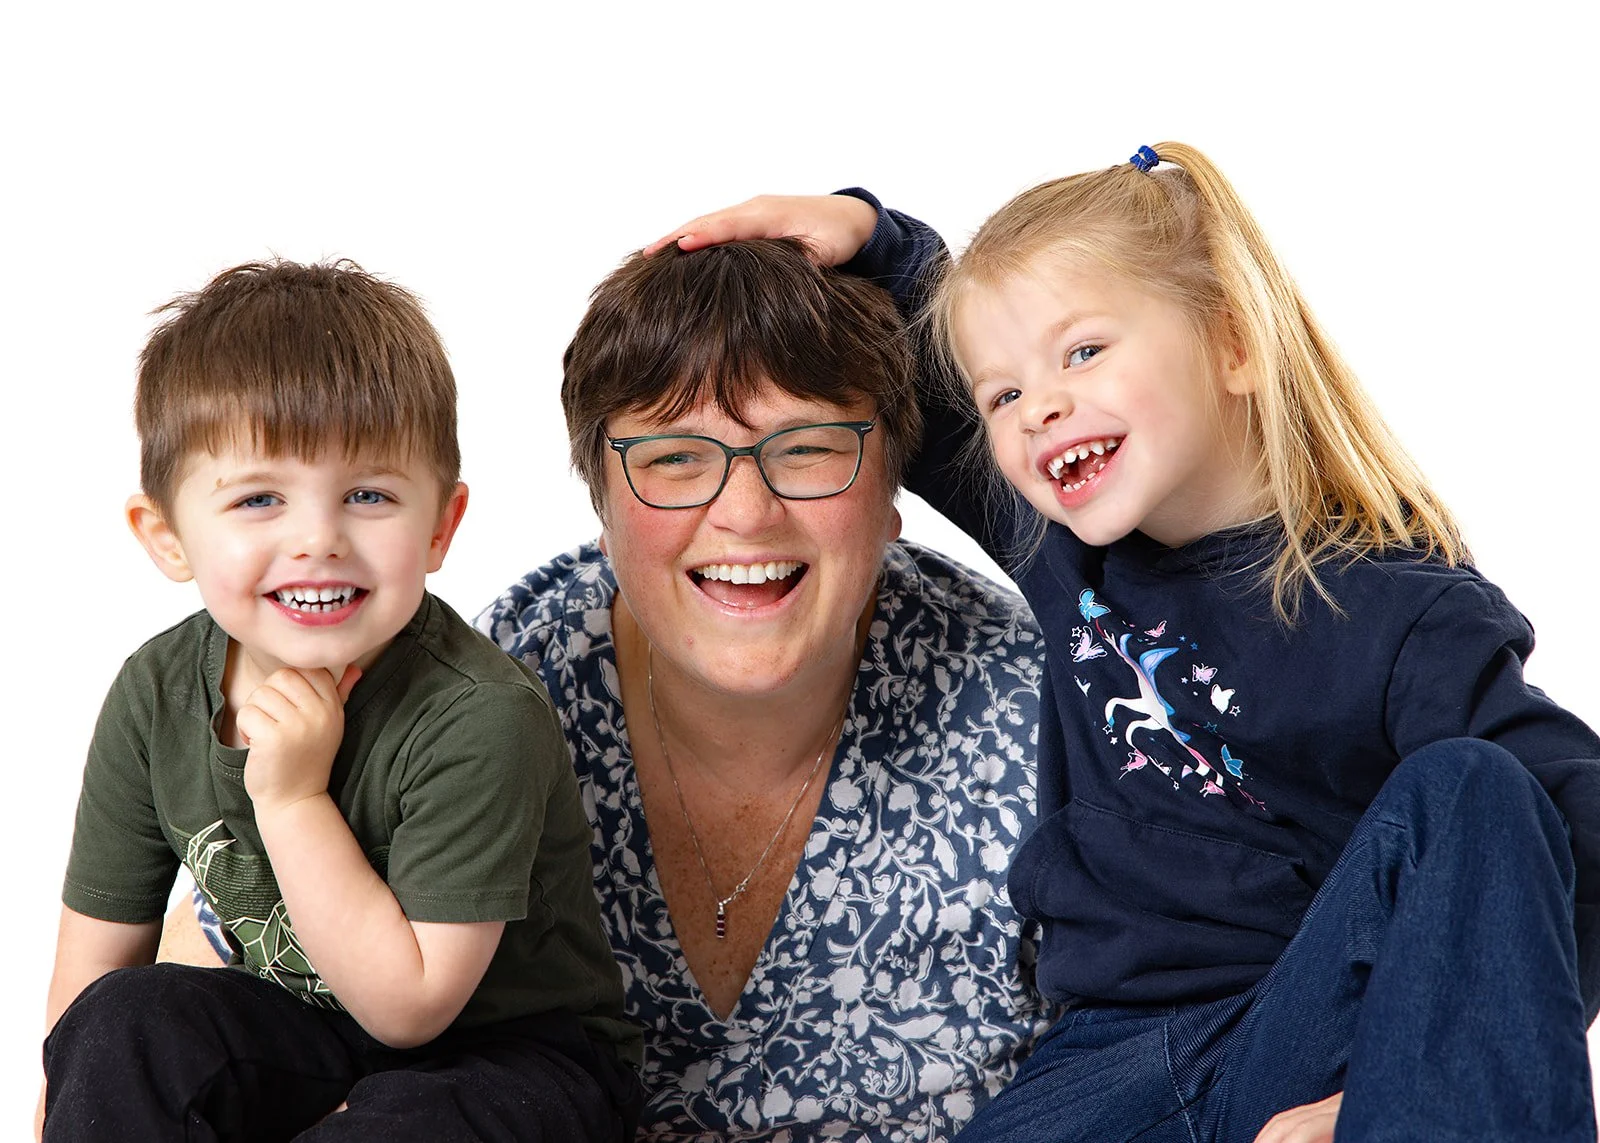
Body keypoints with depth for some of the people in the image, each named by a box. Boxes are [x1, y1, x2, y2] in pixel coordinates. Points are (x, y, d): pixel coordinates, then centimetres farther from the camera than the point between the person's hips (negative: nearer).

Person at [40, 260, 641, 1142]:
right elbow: (91, 973, -2)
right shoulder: (154, 698, -8)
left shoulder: (478, 722, -25)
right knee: (125, 1024, -23)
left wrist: (294, 799, -28)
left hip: (509, 1054, -4)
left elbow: (409, 1006, -22)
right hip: (303, 1044, 5)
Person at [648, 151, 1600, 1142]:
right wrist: (868, 234, 8)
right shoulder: (1064, 554, 9)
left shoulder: (1407, 618, -7)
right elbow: (915, 393, 25)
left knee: (1466, 789, -28)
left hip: (1317, 1048, -3)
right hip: (1116, 1051, 3)